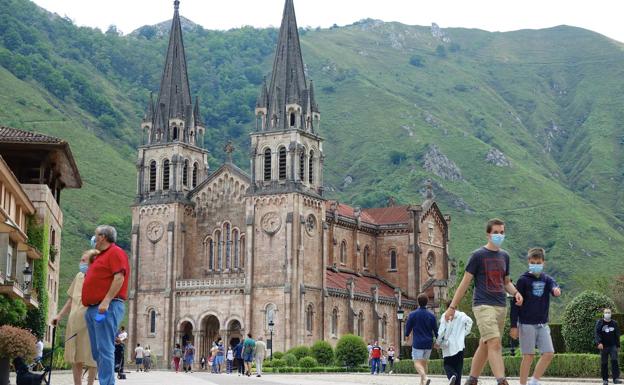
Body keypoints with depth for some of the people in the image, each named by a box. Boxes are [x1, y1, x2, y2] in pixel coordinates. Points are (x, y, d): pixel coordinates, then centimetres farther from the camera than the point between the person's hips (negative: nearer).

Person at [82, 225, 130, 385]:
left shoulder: (115, 252, -5)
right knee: (96, 351, 9)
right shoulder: (100, 256, 24)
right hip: (93, 308, 10)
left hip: (107, 307, -10)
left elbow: (119, 278, -17)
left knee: (104, 349, -14)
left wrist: (106, 301, -25)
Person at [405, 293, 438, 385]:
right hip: (428, 343, 4)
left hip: (417, 343, -4)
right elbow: (435, 330, 5)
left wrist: (407, 335, 23)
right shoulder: (431, 315, 3)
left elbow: (408, 327, 2)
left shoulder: (413, 314, -5)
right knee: (424, 363, 15)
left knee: (417, 363, -8)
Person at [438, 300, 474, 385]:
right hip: (460, 345, 2)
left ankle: (452, 375, -22)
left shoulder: (445, 316, -4)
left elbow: (441, 330, -9)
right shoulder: (462, 315, 6)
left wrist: (439, 342, 1)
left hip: (448, 346, -2)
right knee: (458, 366, 9)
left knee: (447, 364, 8)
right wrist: (464, 333, 5)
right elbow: (469, 321, -5)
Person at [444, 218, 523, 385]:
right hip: (483, 306, -6)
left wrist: (515, 292, 2)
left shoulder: (504, 256, 14)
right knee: (494, 343, -18)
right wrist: (452, 307, -3)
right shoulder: (478, 255, -4)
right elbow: (465, 282, -2)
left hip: (501, 307, 6)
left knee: (485, 345, 10)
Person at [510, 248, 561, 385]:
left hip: (542, 324, 4)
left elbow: (554, 287, -15)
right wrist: (514, 326, -8)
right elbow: (515, 304, -4)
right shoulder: (523, 280, -3)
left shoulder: (547, 279, 8)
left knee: (549, 353, -4)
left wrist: (556, 290, -40)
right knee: (528, 356, -4)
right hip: (527, 324, -4)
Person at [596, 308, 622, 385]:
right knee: (604, 363, 2)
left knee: (614, 361, -14)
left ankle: (616, 378, -14)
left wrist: (618, 346, 13)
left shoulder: (614, 323, 8)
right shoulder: (599, 322, 0)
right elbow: (597, 333, -11)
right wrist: (599, 343, -26)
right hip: (603, 346, -1)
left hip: (613, 346, 1)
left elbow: (617, 335, 14)